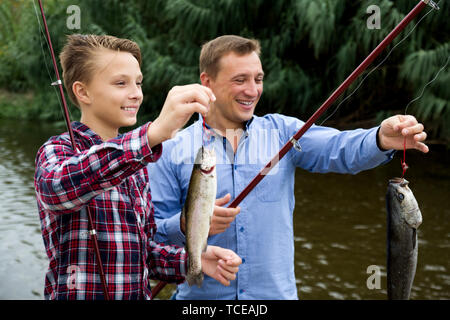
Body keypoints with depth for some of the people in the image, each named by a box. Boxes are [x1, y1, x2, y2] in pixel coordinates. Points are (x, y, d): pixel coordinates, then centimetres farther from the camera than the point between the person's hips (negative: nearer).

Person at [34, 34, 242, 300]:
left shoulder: (136, 162, 10)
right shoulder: (57, 150, -11)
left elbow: (143, 247, 13)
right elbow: (58, 186, -35)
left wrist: (192, 260, -7)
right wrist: (153, 133, -45)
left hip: (140, 293, 6)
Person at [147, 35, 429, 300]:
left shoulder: (283, 132, 1)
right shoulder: (172, 151, -3)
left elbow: (339, 148, -15)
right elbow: (150, 233, -3)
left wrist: (382, 139, -34)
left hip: (276, 292, 2)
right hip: (202, 294, -1)